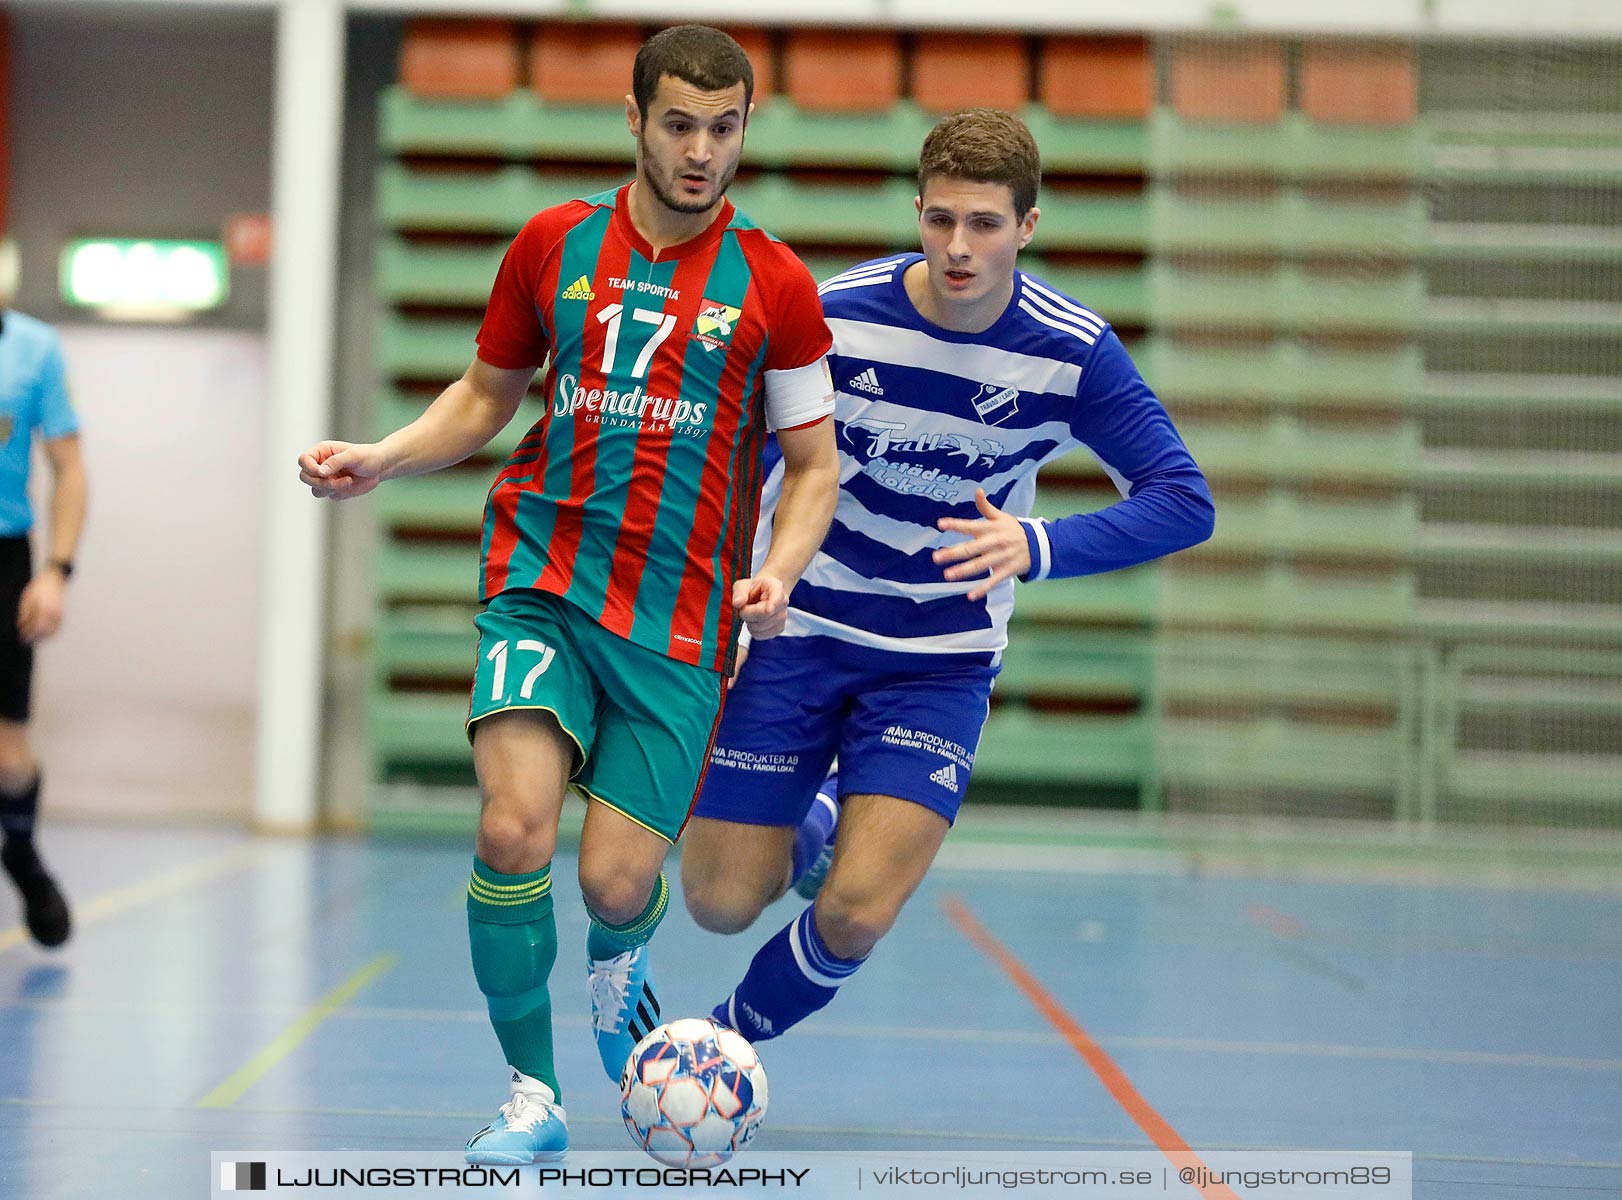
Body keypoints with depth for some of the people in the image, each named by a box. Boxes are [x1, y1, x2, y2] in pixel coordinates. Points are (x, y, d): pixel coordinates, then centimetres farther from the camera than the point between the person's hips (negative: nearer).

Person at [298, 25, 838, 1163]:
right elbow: (487, 394, 19)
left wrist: (779, 572, -11)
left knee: (616, 884, -7)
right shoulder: (554, 245, 6)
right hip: (543, 583, 1)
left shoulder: (773, 284, 1)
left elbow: (813, 463, 7)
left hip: (680, 617, -1)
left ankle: (617, 969, 33)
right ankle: (532, 1097, -3)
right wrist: (381, 459, 3)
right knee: (514, 827, -20)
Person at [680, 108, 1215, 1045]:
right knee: (721, 903, -1)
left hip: (942, 657, 0)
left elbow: (1184, 502, -18)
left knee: (856, 915, -15)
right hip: (796, 625, 1)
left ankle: (732, 1040, 16)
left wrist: (1035, 547, -33)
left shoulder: (1073, 352, -15)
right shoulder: (835, 316, -14)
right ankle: (808, 827, 35)